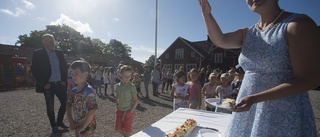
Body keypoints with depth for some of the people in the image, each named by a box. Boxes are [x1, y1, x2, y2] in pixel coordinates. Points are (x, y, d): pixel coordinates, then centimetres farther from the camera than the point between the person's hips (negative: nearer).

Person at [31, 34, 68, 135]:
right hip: (48, 85, -4)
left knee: (65, 103, 7)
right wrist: (43, 83, -12)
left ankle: (59, 121, 29)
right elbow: (34, 70, -8)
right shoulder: (38, 54, -4)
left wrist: (64, 80, 2)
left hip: (60, 84, 4)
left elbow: (65, 67, 12)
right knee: (50, 107, 7)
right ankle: (54, 126, 24)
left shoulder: (59, 53, 8)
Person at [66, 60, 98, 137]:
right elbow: (69, 106, 7)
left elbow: (92, 111, -27)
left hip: (87, 126, -7)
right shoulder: (73, 91, -3)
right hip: (77, 125, 7)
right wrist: (71, 122, -2)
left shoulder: (89, 91, -25)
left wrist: (83, 127, -19)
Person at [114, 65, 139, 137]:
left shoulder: (131, 86, -17)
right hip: (119, 111, 5)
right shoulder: (117, 85, -3)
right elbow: (116, 98, 10)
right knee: (118, 128, 14)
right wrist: (117, 107, 1)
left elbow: (136, 101, -14)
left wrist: (131, 111, -16)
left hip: (128, 112, -4)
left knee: (127, 130, 11)